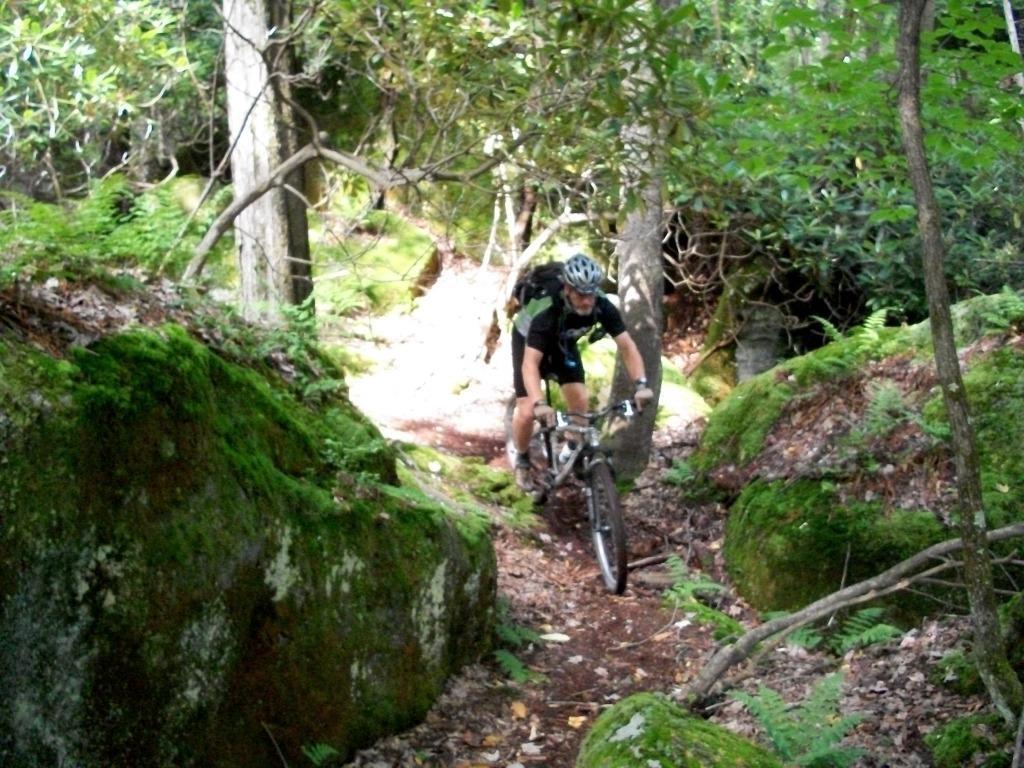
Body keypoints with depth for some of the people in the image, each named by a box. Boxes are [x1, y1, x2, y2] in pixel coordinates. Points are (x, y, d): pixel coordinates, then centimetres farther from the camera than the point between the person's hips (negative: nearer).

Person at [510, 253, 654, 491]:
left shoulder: (603, 306, -31)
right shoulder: (547, 311, -43)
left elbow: (627, 346, -27)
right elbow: (530, 363, -48)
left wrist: (641, 384, -43)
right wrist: (539, 403, -62)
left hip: (563, 342, 4)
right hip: (529, 340, -4)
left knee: (580, 406, -9)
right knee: (527, 413, -13)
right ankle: (522, 461, 14)